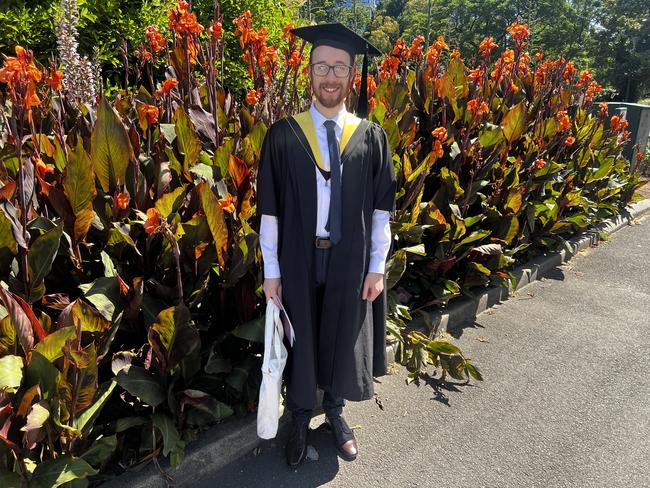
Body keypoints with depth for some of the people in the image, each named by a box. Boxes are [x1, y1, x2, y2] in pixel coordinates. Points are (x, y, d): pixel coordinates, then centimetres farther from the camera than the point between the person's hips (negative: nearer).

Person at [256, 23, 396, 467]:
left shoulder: (371, 137, -1)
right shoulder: (283, 135, -5)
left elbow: (381, 207, 1)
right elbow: (269, 208, -4)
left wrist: (377, 266, -2)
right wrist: (271, 269, -5)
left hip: (350, 261, 1)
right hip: (298, 260, -1)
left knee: (343, 338, 16)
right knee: (299, 341, 14)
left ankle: (336, 412, 42)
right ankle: (300, 419, 38)